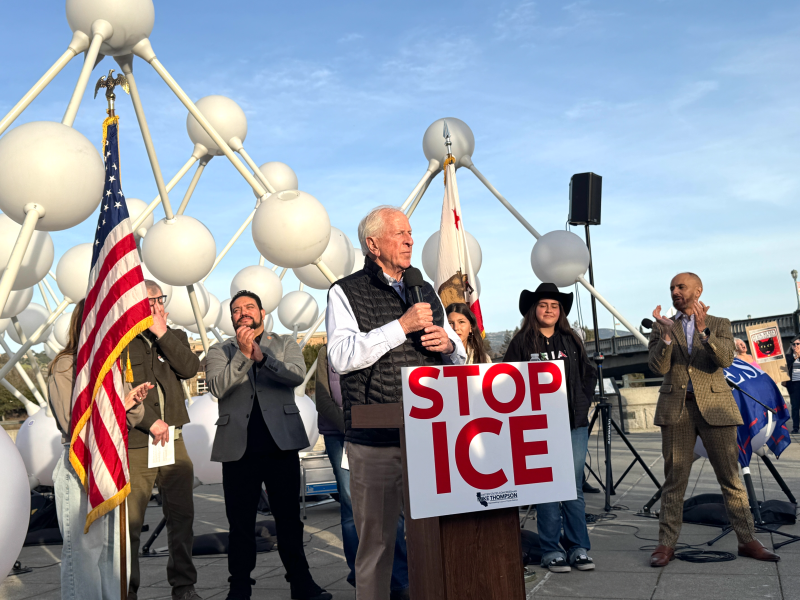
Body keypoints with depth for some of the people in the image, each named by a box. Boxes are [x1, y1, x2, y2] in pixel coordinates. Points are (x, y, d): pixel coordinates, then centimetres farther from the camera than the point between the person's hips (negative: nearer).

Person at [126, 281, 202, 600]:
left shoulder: (175, 337, 14)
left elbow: (190, 367, -4)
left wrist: (162, 333, -8)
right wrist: (150, 421, -13)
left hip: (173, 441, 4)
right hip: (134, 445, -4)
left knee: (182, 516, 8)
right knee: (129, 522, 1)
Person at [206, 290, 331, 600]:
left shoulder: (285, 343, 11)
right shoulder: (220, 351, 11)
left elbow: (297, 374, -9)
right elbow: (218, 387, -7)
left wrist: (262, 357, -21)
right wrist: (243, 354, -16)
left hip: (281, 443, 0)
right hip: (238, 446, 0)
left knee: (289, 517, 5)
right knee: (240, 522, 6)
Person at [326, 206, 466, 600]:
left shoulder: (426, 291, 18)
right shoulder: (345, 293, 2)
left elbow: (458, 358, 23)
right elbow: (341, 357, -14)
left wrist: (448, 344, -1)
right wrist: (402, 326, -16)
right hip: (375, 441, -4)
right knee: (376, 539, 2)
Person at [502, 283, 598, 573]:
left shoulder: (571, 341, 13)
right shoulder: (521, 343, 1)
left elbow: (589, 374, 20)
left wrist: (582, 403, 8)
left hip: (575, 424, 3)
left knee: (574, 488, 7)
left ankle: (579, 548, 15)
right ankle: (551, 550, 8)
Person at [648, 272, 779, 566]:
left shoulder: (719, 324, 9)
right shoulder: (663, 327, 11)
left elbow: (724, 359, -10)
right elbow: (658, 367, -4)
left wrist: (703, 329, -23)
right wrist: (666, 334, -18)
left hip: (714, 406, 0)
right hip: (676, 409, 1)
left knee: (731, 477, 3)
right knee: (674, 479, 2)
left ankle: (747, 540, 14)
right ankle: (666, 543, 7)